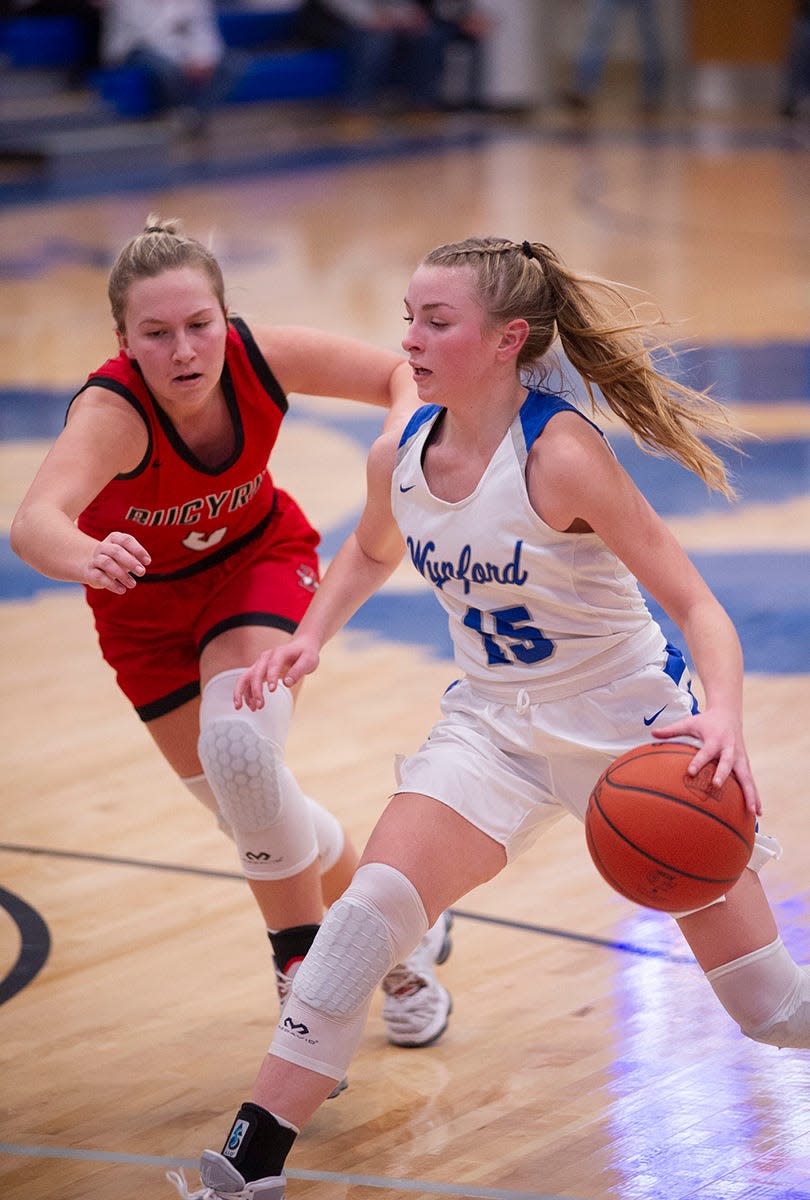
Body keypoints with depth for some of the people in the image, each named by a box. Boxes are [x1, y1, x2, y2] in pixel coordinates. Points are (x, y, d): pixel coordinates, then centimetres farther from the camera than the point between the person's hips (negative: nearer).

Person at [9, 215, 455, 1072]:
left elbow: (402, 372, -14)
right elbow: (33, 522, -57)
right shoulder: (112, 411, -38)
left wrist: (403, 431, -37)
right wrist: (85, 556, -80)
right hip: (146, 601, 0)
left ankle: (304, 958, -4)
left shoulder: (261, 359, -29)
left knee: (239, 747, -25)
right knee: (248, 806, 6)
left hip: (257, 559, 0)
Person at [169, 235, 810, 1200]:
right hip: (494, 724, 5)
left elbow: (696, 605, -26)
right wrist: (309, 636, 1)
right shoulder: (397, 459, -7)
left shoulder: (560, 455, -26)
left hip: (631, 723, -4)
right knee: (367, 911, -16)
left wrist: (724, 718, -44)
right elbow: (371, 552, 18)